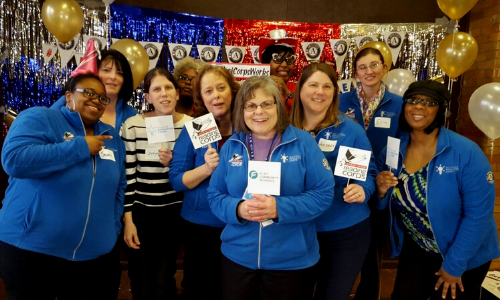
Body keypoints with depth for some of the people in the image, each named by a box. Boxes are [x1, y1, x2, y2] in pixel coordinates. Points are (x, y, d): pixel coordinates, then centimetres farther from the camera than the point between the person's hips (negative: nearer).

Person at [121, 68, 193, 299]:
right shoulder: (132, 126, -7)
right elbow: (127, 175, -5)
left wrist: (172, 165, -18)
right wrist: (127, 219, -6)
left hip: (174, 212, 1)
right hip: (140, 212, 0)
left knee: (165, 281, 11)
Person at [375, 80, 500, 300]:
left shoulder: (466, 152, -23)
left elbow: (478, 213, -21)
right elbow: (384, 205, 1)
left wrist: (453, 265, -15)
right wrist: (381, 191, -23)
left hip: (465, 256, -3)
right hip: (416, 248, 4)